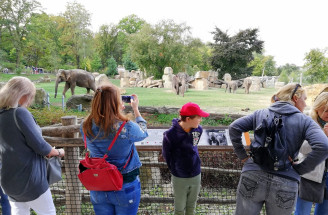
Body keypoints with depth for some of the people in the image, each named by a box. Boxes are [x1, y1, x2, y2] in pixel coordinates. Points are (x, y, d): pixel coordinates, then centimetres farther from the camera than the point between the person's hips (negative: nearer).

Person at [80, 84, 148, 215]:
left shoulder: (86, 127, -14)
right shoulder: (127, 128, -26)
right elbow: (143, 132, -3)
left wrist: (117, 110, 7)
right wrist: (135, 109, 7)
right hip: (125, 188, -3)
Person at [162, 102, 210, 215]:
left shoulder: (198, 130, -10)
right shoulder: (170, 134, -24)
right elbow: (166, 155, -9)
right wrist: (175, 170, 1)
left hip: (196, 176, 4)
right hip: (179, 178, -4)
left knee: (191, 205, 23)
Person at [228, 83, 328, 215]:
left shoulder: (260, 113, 8)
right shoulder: (305, 121, 3)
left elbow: (234, 127, 2)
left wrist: (242, 155, 6)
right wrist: (299, 169, -3)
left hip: (252, 177, 1)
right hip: (285, 184, 0)